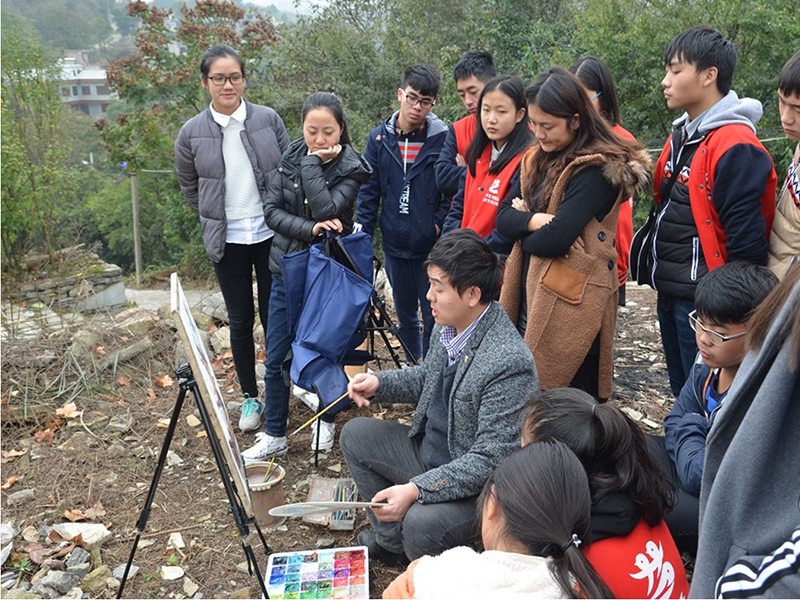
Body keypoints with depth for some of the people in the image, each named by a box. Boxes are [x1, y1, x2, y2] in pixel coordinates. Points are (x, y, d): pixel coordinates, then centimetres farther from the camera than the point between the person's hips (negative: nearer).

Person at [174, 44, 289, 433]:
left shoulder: (268, 119, -5)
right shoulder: (191, 134, -4)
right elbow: (189, 188, 10)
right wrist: (218, 218, 8)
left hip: (271, 236, 0)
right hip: (228, 242, 1)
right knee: (241, 320, 11)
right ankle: (250, 397, 26)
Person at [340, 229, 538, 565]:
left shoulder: (509, 363, -32)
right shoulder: (448, 326, -6)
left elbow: (490, 460, -30)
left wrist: (416, 489, -35)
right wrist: (379, 384, -3)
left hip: (477, 485, -9)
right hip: (429, 448, 9)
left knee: (421, 524, -33)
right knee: (355, 435, 13)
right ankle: (392, 543, 23)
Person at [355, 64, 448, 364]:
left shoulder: (443, 138, -7)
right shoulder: (379, 137, 3)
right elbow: (369, 189, 6)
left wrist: (440, 225, -13)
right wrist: (362, 233, 1)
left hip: (431, 247, -3)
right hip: (394, 244, 4)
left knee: (434, 317, 5)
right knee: (405, 315, 18)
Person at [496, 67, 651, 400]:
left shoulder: (599, 170, -14)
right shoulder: (537, 159, 11)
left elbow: (553, 239, -22)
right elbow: (503, 217, 6)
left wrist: (522, 225, -2)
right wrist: (536, 220, -14)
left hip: (571, 307, -7)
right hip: (529, 298, 8)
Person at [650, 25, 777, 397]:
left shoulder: (735, 146, -19)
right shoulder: (681, 136, 10)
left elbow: (746, 237, -20)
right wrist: (662, 282, 15)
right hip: (670, 294, 9)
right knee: (682, 394, 21)